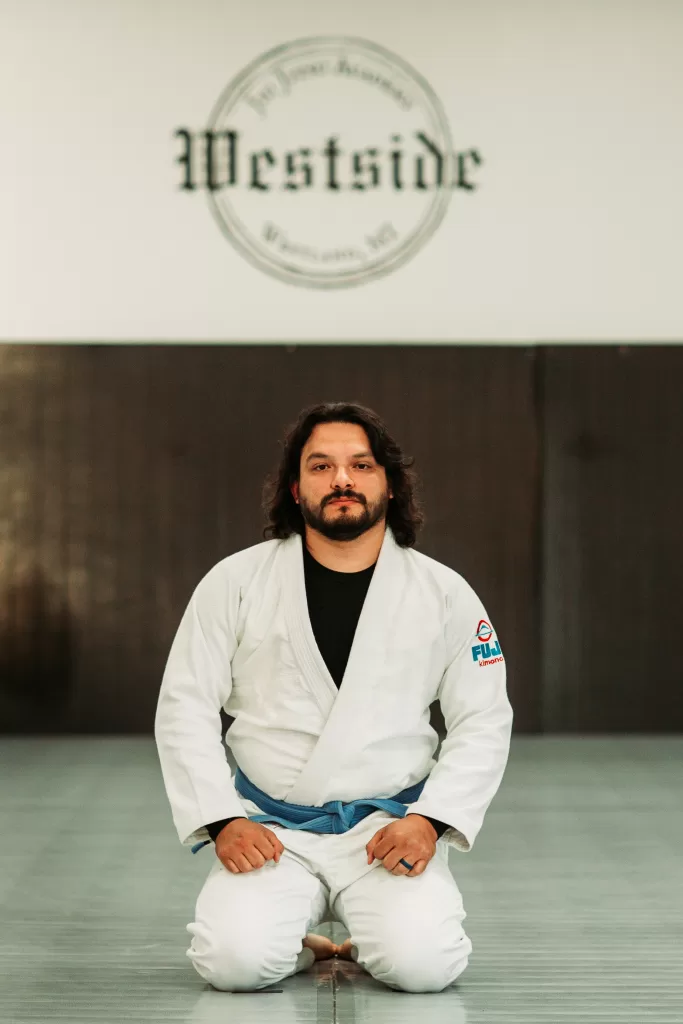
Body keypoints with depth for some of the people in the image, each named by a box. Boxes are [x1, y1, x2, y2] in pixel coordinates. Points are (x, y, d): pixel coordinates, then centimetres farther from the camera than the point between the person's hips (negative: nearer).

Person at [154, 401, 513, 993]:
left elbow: (484, 722, 4)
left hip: (389, 830, 0)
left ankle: (370, 942, 12)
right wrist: (222, 820, -9)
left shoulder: (443, 593, 1)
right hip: (270, 832, 0)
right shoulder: (235, 583, 0)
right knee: (235, 961, -26)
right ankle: (307, 949, 10)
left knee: (420, 964, -26)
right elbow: (184, 709, 2)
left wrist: (429, 820, -10)